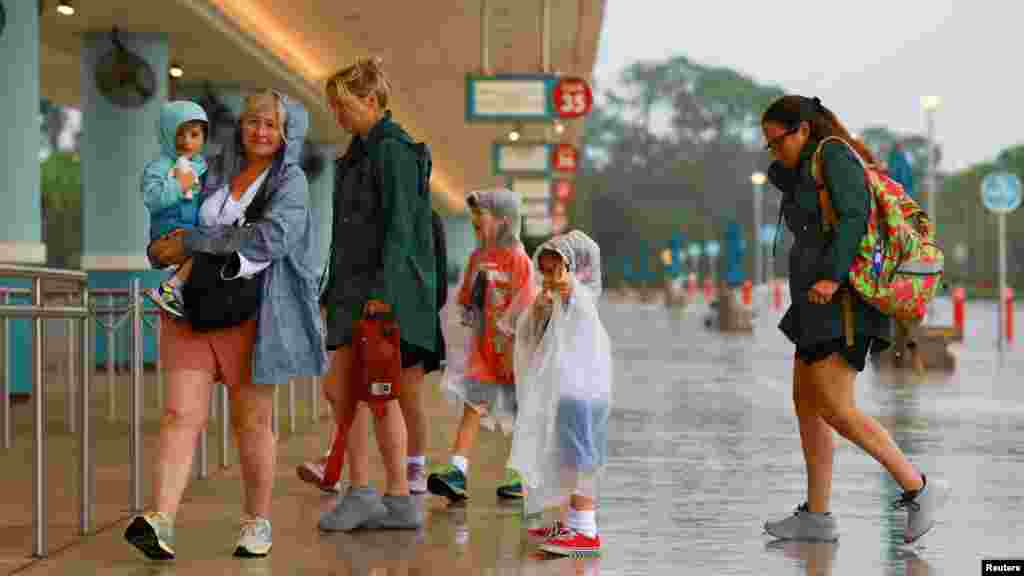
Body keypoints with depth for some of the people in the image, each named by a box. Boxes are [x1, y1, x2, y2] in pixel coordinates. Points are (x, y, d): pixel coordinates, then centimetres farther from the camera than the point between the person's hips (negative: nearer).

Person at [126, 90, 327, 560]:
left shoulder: (290, 182, -3)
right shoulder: (215, 170, 10)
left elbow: (271, 237, -22)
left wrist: (190, 243, -20)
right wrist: (163, 251, 4)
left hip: (250, 313, -3)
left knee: (251, 421, 6)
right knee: (181, 414, -9)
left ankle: (258, 523, 20)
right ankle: (160, 522, -18)